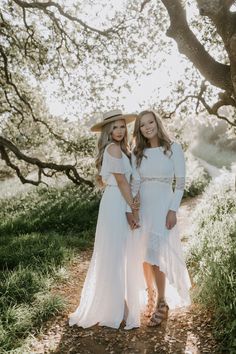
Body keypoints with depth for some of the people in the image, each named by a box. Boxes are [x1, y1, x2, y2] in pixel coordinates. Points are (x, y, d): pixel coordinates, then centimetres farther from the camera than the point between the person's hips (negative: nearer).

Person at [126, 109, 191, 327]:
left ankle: (162, 303, 9)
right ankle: (151, 297, 26)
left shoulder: (173, 148, -3)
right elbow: (135, 183, 2)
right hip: (142, 207, 4)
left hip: (162, 205, -4)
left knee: (155, 254, -9)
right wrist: (129, 208, -10)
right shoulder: (138, 153, 7)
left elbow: (180, 183, -5)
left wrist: (173, 210, -12)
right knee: (144, 254, 8)